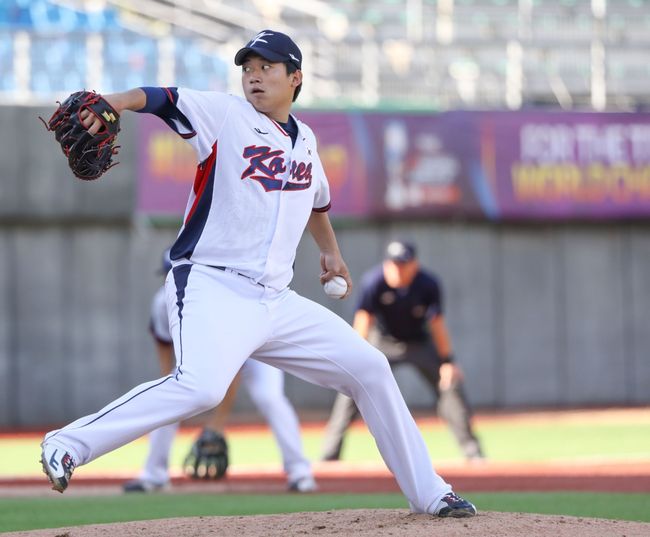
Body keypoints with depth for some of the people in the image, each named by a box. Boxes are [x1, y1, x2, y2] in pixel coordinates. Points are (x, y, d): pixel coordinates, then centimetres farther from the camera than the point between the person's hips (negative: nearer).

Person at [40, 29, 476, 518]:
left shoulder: (304, 139, 16)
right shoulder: (224, 115, -2)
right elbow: (160, 98, -19)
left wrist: (331, 252, 35)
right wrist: (112, 104, -36)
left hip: (277, 302, 7)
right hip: (213, 289, -7)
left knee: (368, 367, 7)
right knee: (201, 385, -34)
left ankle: (428, 494, 20)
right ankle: (70, 444, -27)